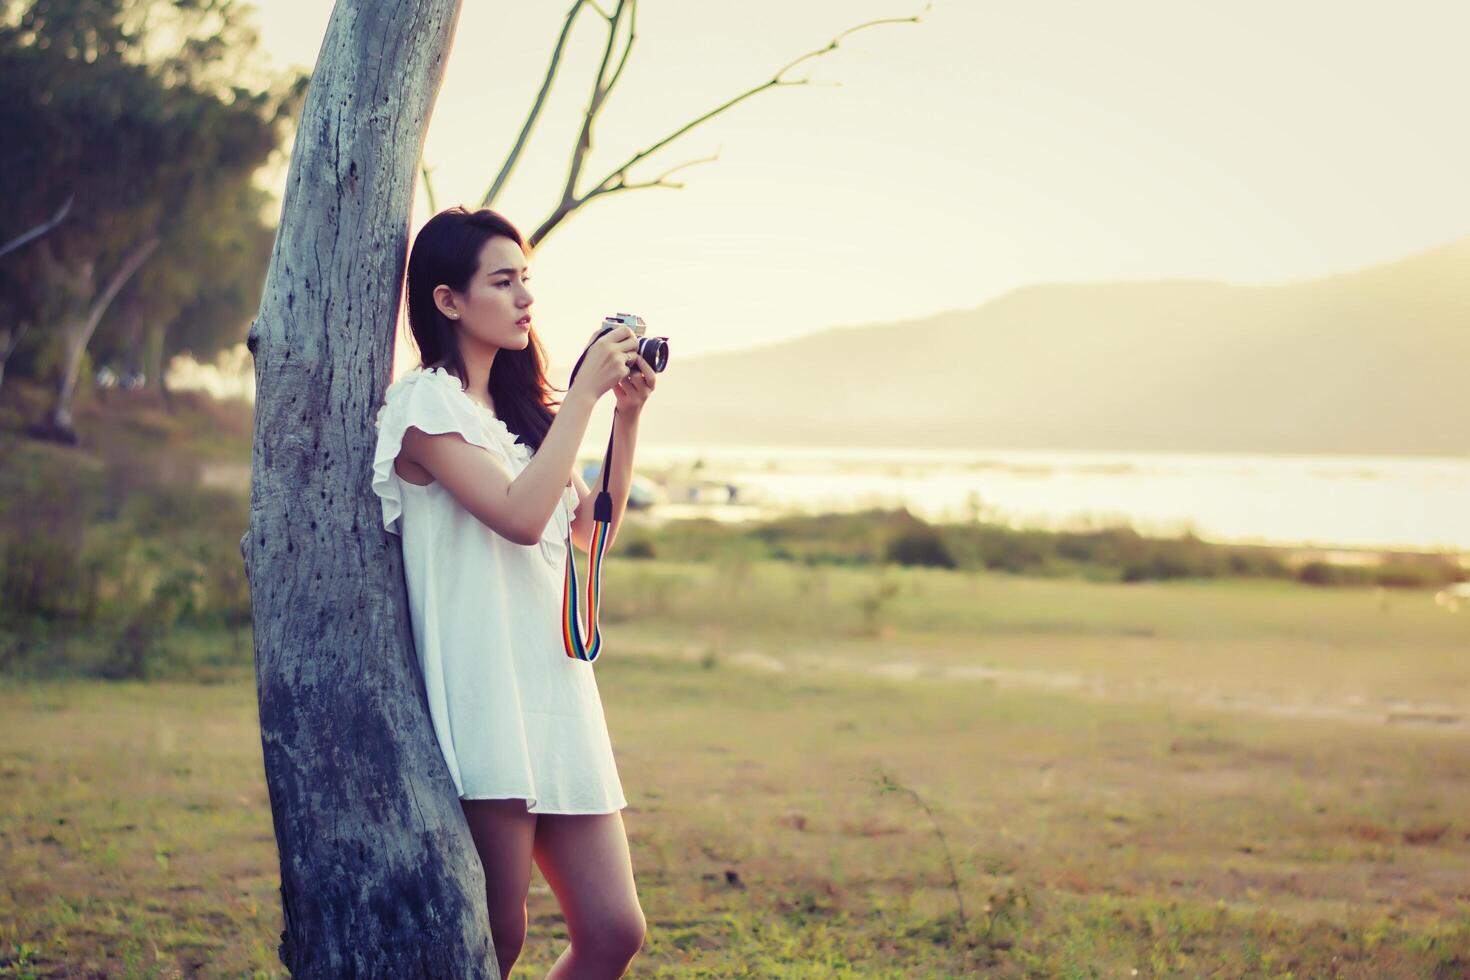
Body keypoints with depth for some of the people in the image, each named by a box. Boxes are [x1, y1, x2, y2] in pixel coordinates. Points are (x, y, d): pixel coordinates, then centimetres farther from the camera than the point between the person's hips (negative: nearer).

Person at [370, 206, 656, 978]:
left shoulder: (516, 409, 19)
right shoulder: (426, 403, -6)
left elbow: (593, 528, 21)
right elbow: (520, 515, -18)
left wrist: (627, 417, 11)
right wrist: (583, 393, -12)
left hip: (556, 691, 8)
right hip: (485, 697, -8)